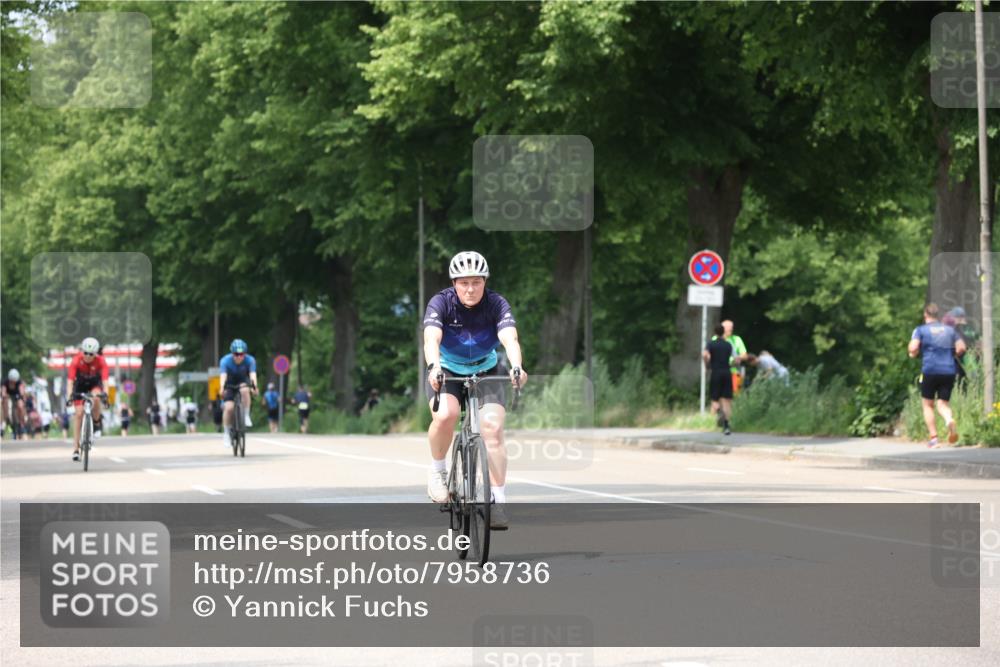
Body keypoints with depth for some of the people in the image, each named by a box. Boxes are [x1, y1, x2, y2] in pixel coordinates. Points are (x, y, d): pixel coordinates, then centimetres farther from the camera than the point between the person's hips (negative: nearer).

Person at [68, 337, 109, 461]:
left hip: (95, 383, 0)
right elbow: (70, 379, -35)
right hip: (80, 384, 0)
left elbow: (105, 379, -35)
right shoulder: (76, 360, -29)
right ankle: (76, 448, -5)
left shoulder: (100, 361, -27)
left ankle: (97, 424, -9)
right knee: (79, 413, -10)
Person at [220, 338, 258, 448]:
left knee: (245, 390, -35)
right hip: (230, 385, -1)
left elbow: (253, 374, -37)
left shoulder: (250, 360, -23)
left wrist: (254, 386, -57)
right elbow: (223, 376, -39)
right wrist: (222, 388, -57)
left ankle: (246, 417, -21)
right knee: (228, 407, -20)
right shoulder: (225, 361, -25)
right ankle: (226, 433, -7)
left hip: (243, 382, 1)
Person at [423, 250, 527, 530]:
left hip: (486, 372, 1)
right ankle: (437, 470, -6)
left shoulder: (497, 305, -18)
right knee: (445, 415, -31)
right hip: (447, 372, -1)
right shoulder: (440, 303, -20)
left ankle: (498, 501, -16)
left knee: (493, 428, -20)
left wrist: (516, 367, -55)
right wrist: (433, 367, -56)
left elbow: (510, 338, -34)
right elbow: (431, 338, -36)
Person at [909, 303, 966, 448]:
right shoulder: (950, 330, 13)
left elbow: (913, 349, -11)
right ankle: (949, 419, -28)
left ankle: (934, 438, 4)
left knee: (928, 405, 12)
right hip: (949, 371, 3)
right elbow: (961, 348, 6)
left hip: (930, 371, -3)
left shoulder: (920, 330, 2)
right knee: (943, 404, 7)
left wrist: (912, 352, 11)